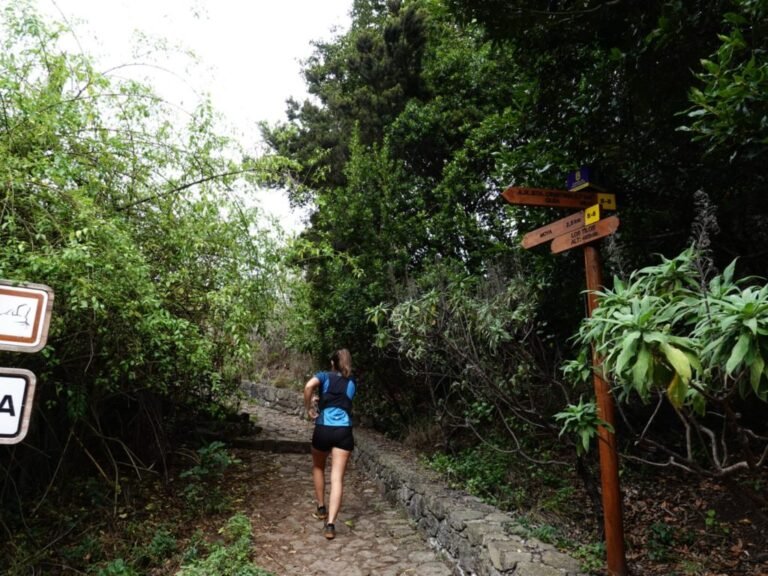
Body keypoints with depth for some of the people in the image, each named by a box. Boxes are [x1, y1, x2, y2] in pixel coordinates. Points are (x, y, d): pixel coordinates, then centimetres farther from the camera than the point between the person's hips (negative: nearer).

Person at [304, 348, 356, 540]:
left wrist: (309, 409, -2)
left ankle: (321, 508, 34)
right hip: (344, 431, 1)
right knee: (337, 478, -2)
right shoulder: (352, 383, 17)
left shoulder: (324, 376, 7)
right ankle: (330, 524, -11)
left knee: (318, 468, 26)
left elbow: (309, 386, -14)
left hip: (323, 429, -1)